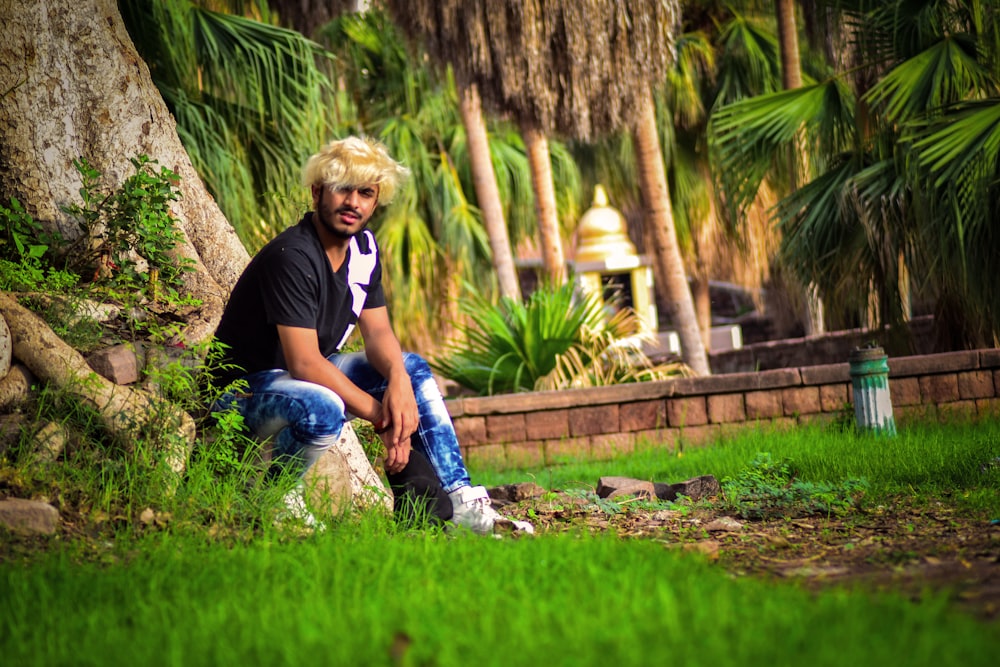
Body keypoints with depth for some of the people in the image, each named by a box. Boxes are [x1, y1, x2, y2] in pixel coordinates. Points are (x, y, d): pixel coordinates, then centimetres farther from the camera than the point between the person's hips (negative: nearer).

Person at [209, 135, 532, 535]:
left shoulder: (363, 247, 3)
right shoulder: (293, 257, -25)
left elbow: (378, 331, 2)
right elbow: (304, 363, -29)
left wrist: (398, 380, -21)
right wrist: (383, 418, -26)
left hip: (307, 379, 9)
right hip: (242, 392, -9)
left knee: (413, 368, 2)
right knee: (323, 409, -38)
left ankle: (459, 502, -1)